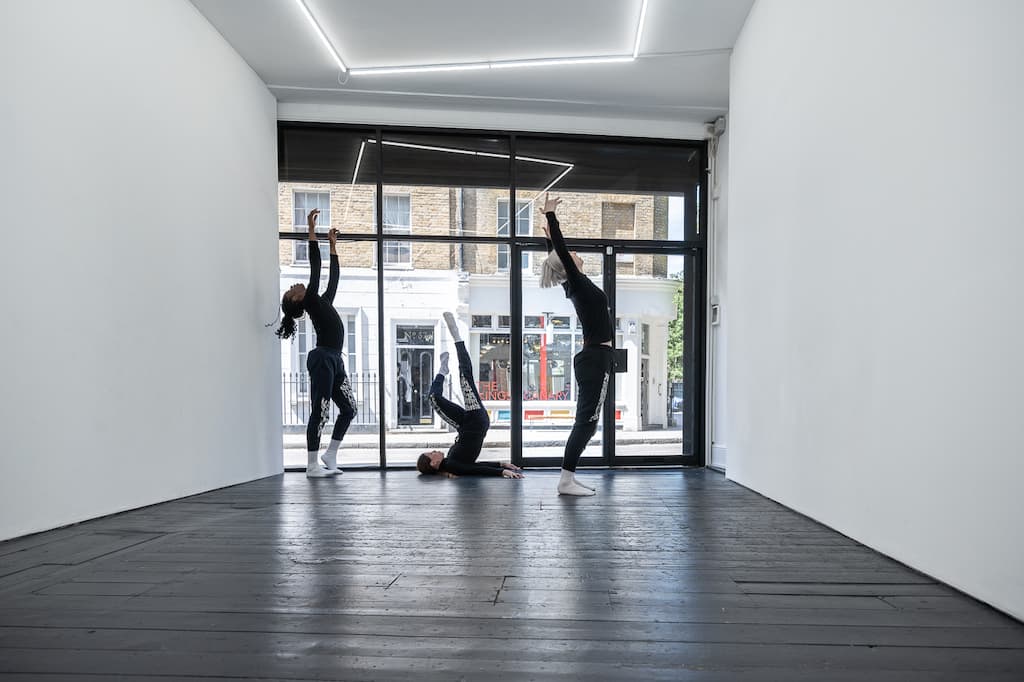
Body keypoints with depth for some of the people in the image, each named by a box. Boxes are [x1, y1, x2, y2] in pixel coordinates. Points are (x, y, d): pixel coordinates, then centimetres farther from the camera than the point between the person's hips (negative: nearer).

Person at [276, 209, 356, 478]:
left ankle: (329, 456, 19)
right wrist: (312, 229, -6)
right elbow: (315, 266, -7)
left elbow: (333, 276, 27)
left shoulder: (322, 302, 21)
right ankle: (312, 465, 4)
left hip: (335, 360, 9)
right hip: (322, 358, -9)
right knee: (320, 411, -5)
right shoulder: (311, 302, -1)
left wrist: (333, 244, 31)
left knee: (348, 409, 9)